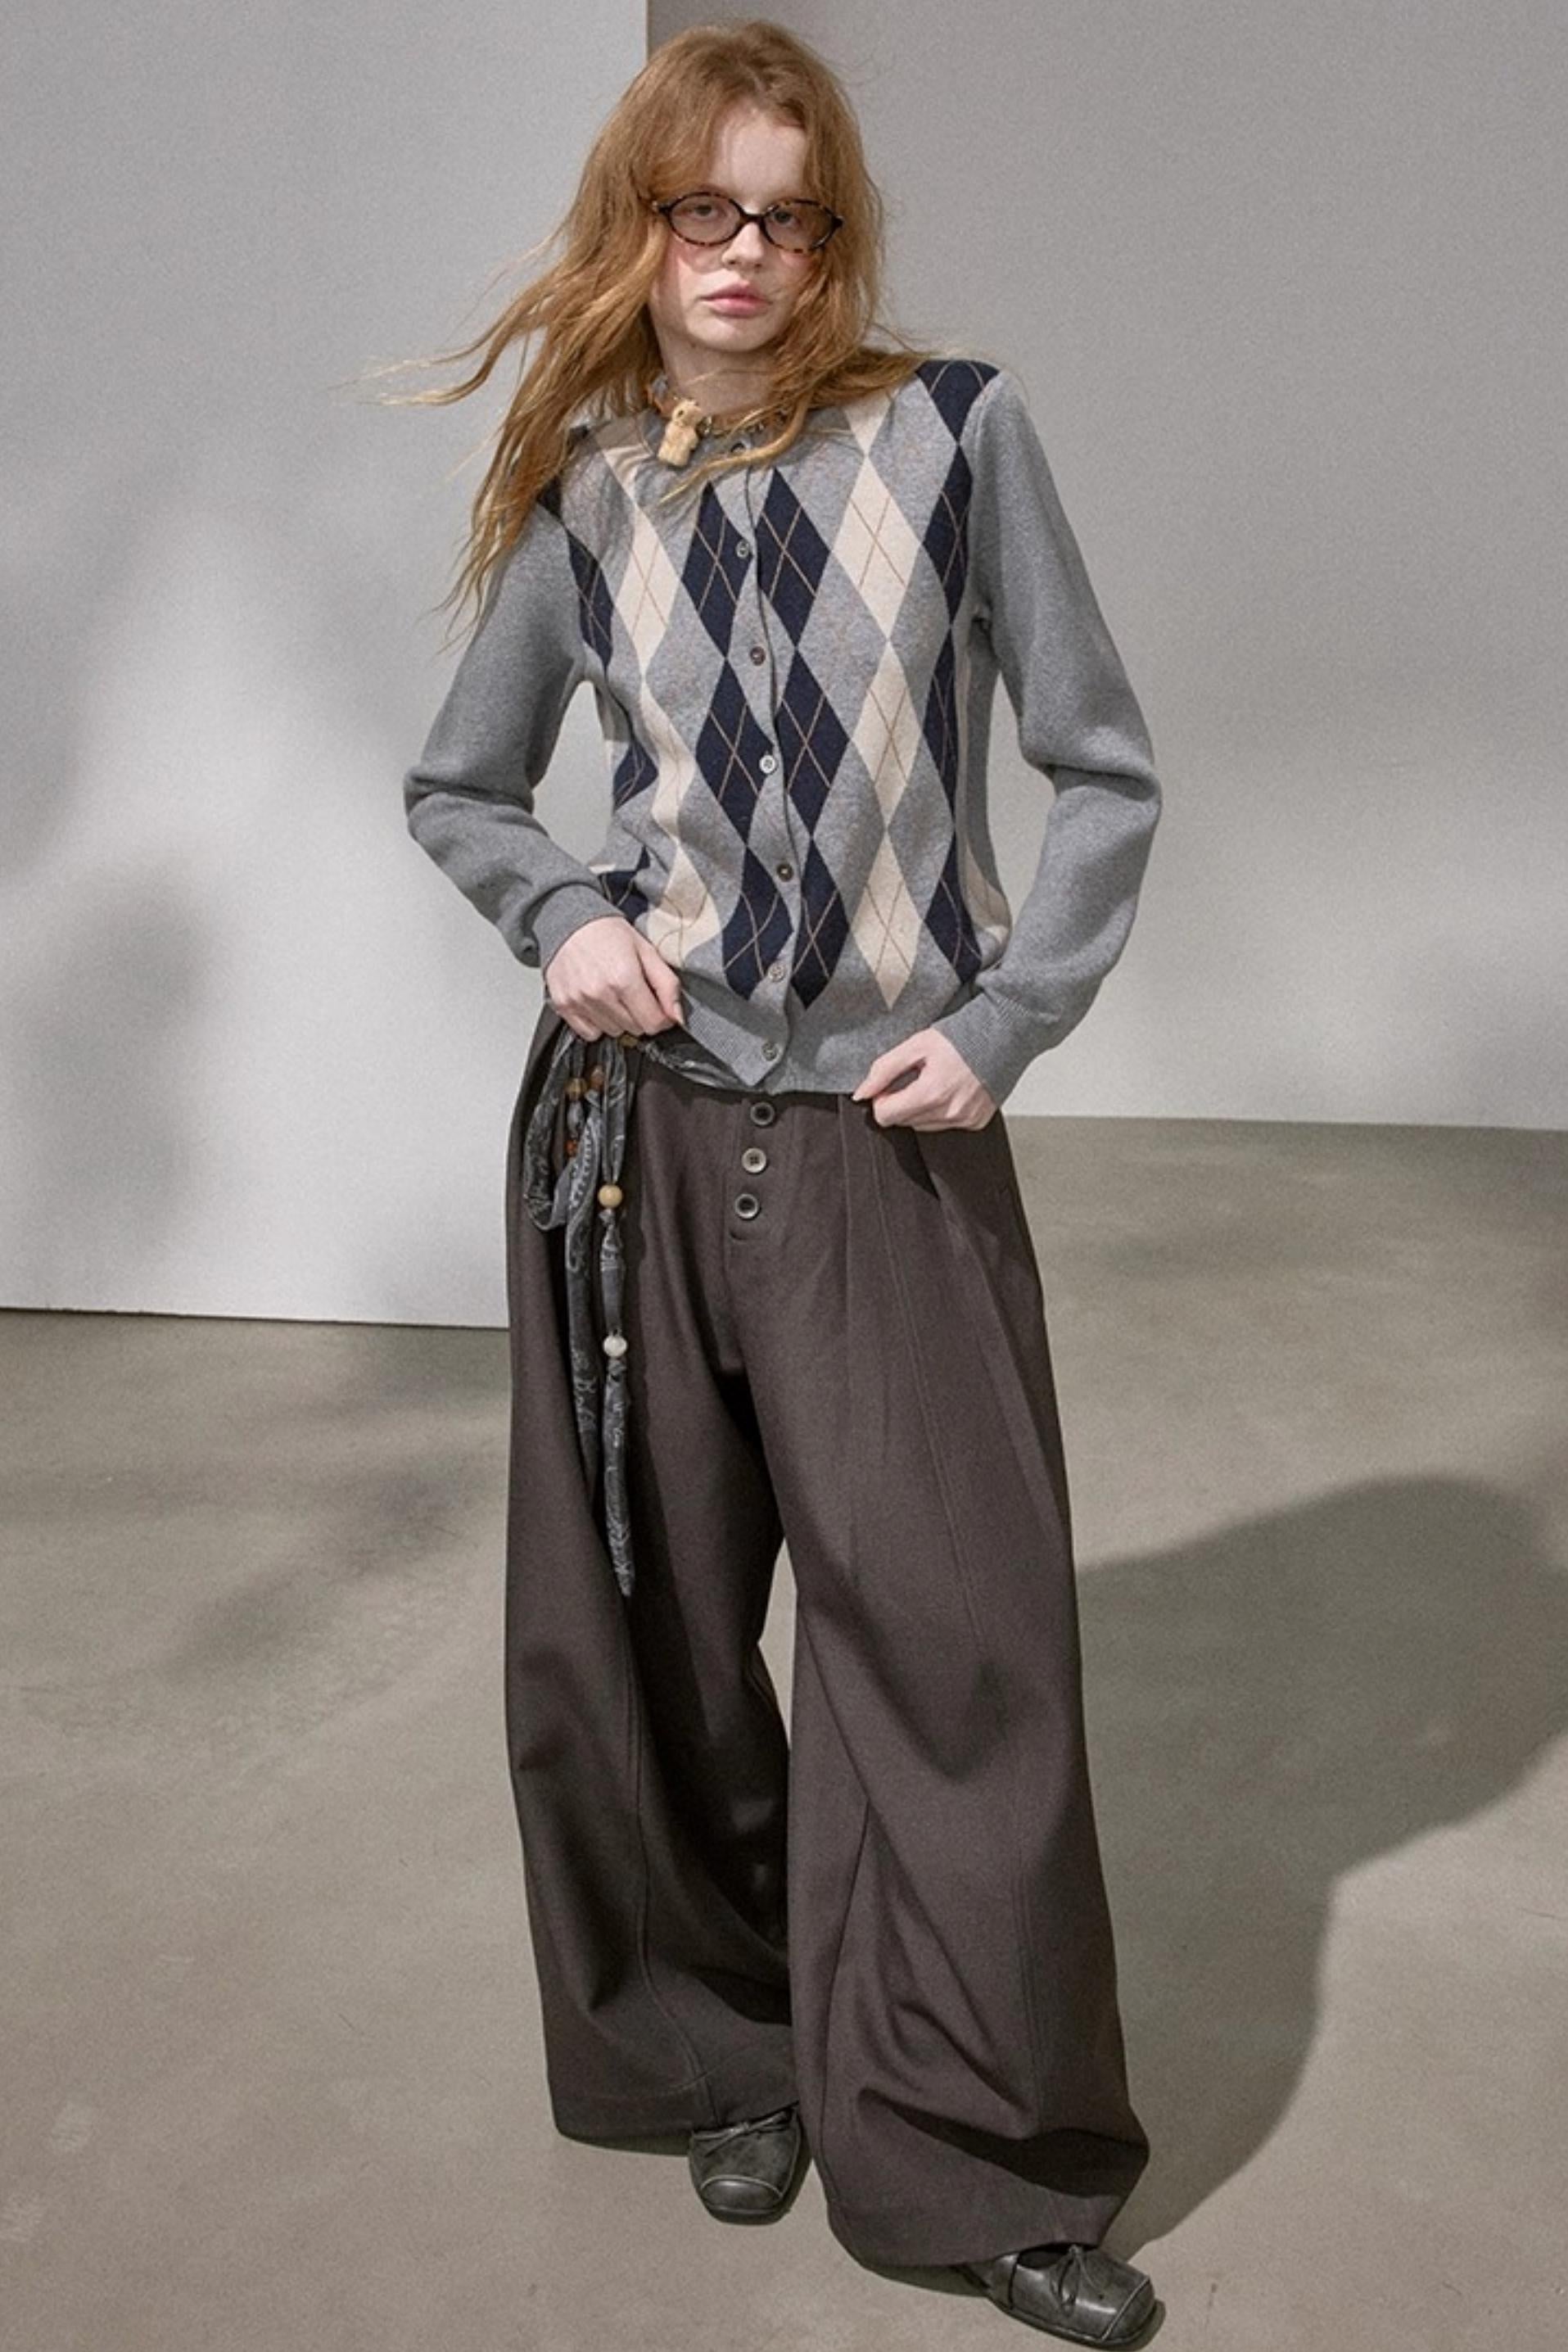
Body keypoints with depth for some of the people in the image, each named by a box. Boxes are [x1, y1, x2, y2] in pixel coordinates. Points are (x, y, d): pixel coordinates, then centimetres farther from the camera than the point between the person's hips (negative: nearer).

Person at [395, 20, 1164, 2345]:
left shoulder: (955, 431, 1)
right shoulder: (584, 498, 7)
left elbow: (1107, 775, 3)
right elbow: (456, 790, 18)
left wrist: (1006, 1021, -7)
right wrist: (561, 916, -2)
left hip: (893, 1136, -2)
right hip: (637, 1119, 3)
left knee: (951, 1632, -2)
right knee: (641, 1628, 9)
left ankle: (978, 2158, 16)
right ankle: (728, 2045, 32)